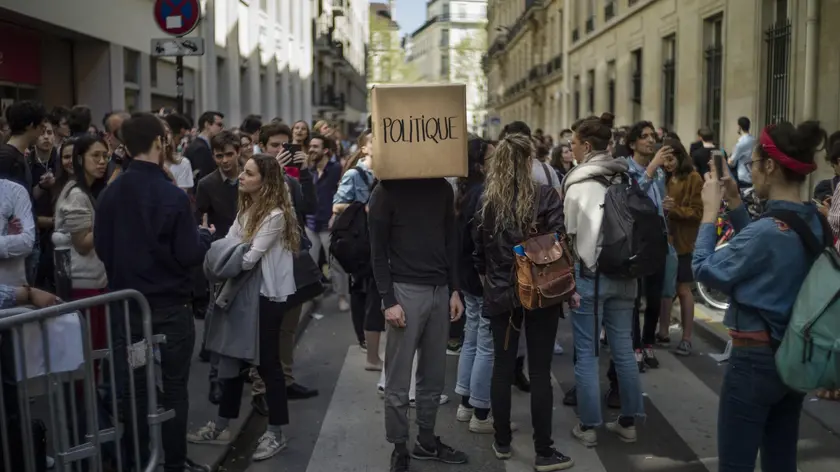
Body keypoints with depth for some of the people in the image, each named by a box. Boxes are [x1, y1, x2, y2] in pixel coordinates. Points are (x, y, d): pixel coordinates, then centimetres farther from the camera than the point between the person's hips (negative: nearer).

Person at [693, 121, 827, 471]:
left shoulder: (767, 230, -24)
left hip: (756, 358, -8)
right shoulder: (815, 223, 2)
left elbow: (704, 270, -15)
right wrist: (735, 204, 8)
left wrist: (710, 211, -6)